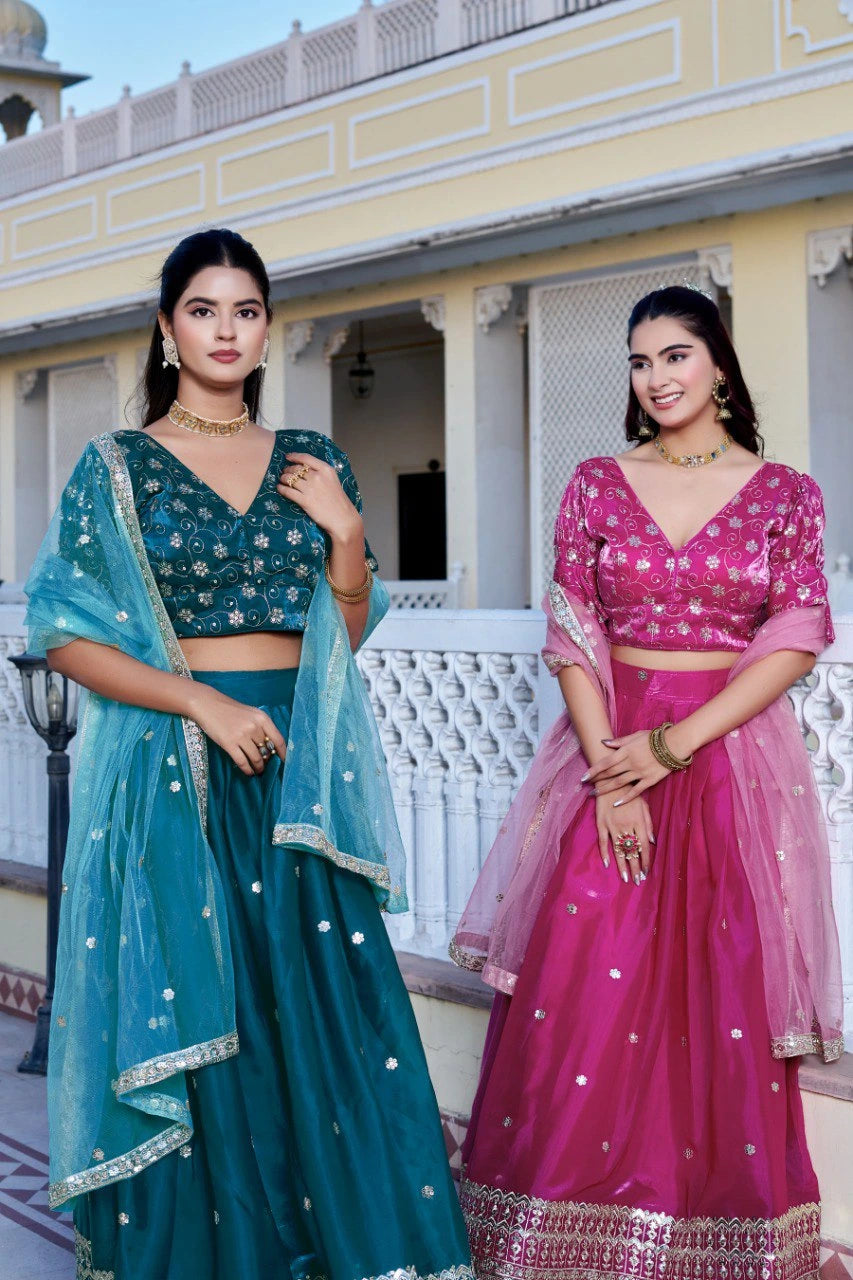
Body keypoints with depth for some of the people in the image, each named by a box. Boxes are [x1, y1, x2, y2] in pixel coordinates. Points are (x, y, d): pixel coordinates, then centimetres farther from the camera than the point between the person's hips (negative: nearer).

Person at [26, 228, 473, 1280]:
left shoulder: (313, 465, 11)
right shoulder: (117, 468, 2)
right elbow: (65, 636, -3)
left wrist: (345, 534, -2)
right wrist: (203, 701, -13)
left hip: (298, 769, 3)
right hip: (173, 770, -2)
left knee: (325, 1002, 0)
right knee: (190, 1019, 0)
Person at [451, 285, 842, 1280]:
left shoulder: (785, 494, 3)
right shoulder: (598, 485, 6)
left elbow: (796, 641, -4)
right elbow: (571, 636, 0)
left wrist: (677, 742, -13)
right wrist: (609, 771, -11)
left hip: (733, 759, -1)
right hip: (609, 746, 1)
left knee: (724, 1003, 2)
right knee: (579, 998, -1)